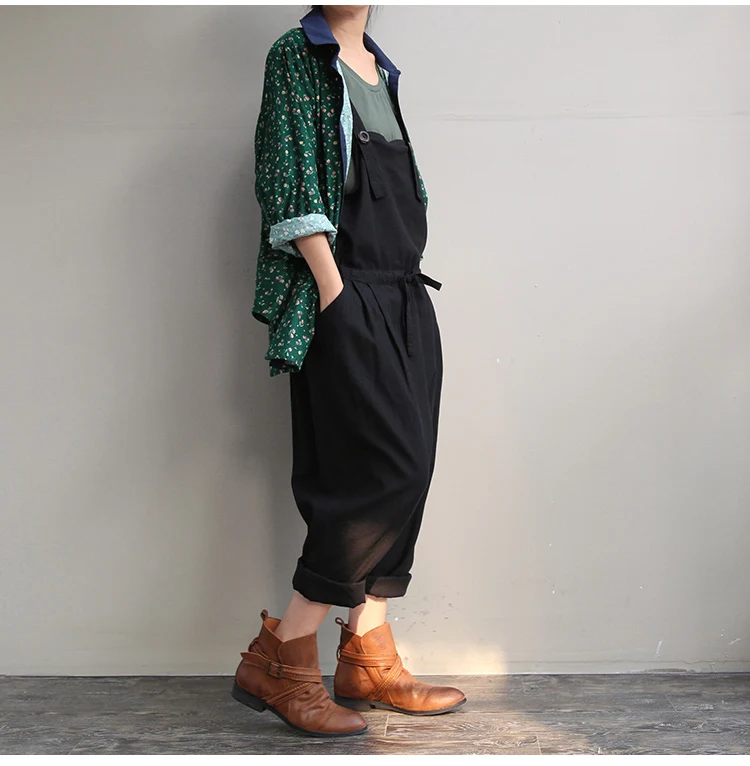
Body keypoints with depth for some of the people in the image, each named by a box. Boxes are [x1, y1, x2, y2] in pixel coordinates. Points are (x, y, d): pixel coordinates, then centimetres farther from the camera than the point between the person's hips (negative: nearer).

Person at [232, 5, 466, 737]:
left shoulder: (380, 67, 21)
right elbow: (292, 184, -10)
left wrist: (406, 280, 13)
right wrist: (335, 293, -17)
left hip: (403, 297, 8)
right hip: (348, 297, -8)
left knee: (398, 474, 4)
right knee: (392, 469, -13)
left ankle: (369, 659, 13)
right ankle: (278, 658, -4)